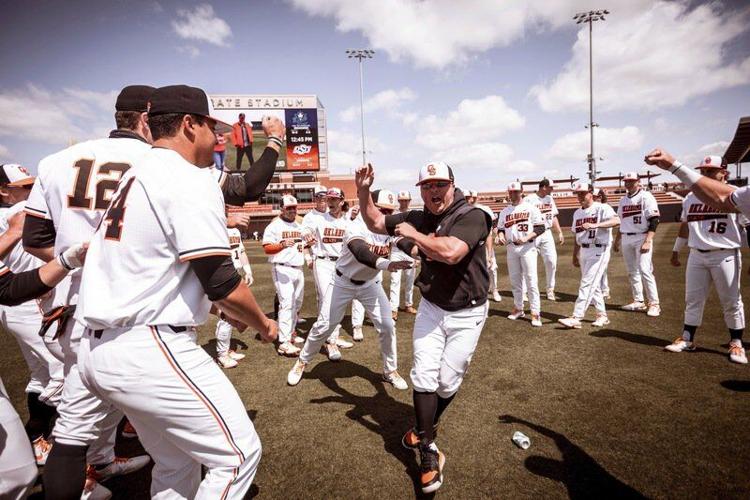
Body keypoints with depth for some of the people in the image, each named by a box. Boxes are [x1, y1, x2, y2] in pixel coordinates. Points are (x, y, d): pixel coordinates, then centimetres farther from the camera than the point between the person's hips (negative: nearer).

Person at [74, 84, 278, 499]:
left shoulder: (134, 175, 16)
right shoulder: (190, 179, -13)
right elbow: (223, 284, -18)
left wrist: (226, 307, 21)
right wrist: (263, 324, 1)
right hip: (149, 351, -10)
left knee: (175, 461, 23)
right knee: (238, 453, 2)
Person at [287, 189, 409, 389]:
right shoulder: (355, 228, -30)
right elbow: (361, 254, -50)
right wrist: (386, 264, -68)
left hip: (370, 283, 4)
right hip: (343, 282, -4)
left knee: (387, 326, -1)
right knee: (323, 326, 2)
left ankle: (390, 370, 21)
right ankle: (302, 362, 27)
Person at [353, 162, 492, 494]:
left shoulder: (472, 216, -19)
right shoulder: (419, 218, -1)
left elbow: (451, 252, -38)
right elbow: (375, 223, 10)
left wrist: (412, 233, -24)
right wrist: (364, 192, -6)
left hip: (466, 314, -4)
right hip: (431, 307, 4)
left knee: (448, 382, 5)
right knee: (423, 376, -2)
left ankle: (425, 429, 33)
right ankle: (428, 450, 12)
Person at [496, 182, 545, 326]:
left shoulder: (530, 208, -2)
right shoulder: (505, 211, 12)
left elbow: (540, 228, -7)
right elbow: (501, 229, 15)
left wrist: (526, 238, -20)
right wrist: (501, 236, -7)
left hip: (527, 247, -5)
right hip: (511, 248, 5)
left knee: (531, 281, -7)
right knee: (515, 280, 12)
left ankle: (535, 313, -3)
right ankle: (518, 308, 25)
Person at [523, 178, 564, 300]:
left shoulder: (550, 199, 11)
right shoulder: (529, 199, -9)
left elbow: (554, 217, 17)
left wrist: (560, 233, 12)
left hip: (547, 233, 6)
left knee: (551, 261, 4)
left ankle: (550, 290, 18)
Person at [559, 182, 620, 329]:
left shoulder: (602, 208, -8)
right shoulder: (577, 213, 14)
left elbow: (616, 220, -28)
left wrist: (595, 225, -39)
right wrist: (575, 256, 19)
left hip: (599, 251, -8)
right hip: (584, 252, 8)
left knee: (587, 284, -10)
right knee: (594, 285, 13)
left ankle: (576, 318, -11)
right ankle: (602, 315, 25)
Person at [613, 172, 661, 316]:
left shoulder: (646, 197, -6)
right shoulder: (623, 200, 15)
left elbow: (654, 221, -13)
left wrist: (647, 241, -22)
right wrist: (616, 241, 20)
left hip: (642, 238, -7)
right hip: (626, 239, 7)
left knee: (645, 270, -13)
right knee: (632, 271, 9)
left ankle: (654, 303, -4)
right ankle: (638, 301, 17)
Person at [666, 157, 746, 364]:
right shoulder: (691, 198, 9)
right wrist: (676, 250, 21)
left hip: (725, 256, -4)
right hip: (696, 256, 5)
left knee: (731, 301, 4)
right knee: (692, 299, 9)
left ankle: (736, 343, 19)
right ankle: (687, 339, 18)